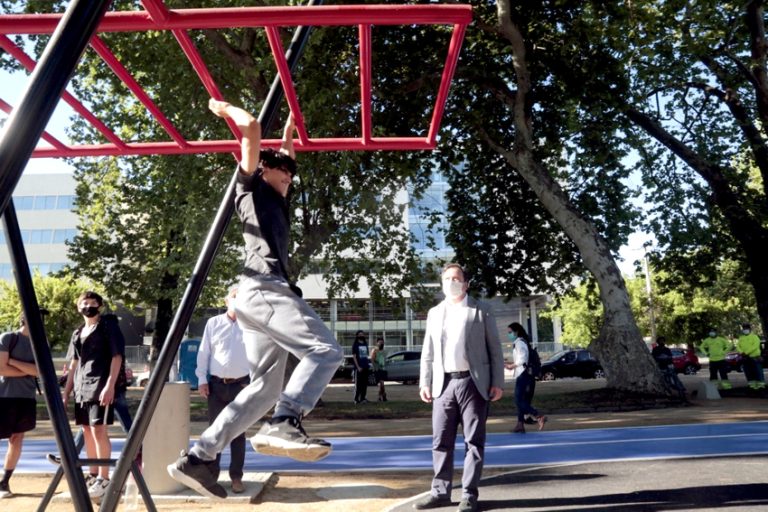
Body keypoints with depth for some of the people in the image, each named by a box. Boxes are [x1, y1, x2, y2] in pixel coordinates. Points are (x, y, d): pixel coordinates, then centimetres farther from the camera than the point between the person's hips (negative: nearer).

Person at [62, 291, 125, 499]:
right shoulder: (77, 333, 19)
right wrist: (66, 392, 16)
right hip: (81, 389, 7)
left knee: (98, 430, -11)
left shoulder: (109, 328, -2)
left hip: (101, 387, -7)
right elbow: (74, 364, 21)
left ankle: (104, 479, -6)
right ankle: (93, 475, 21)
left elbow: (117, 357, -9)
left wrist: (110, 385, -19)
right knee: (87, 431, 10)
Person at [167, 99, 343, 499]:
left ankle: (199, 458, 5)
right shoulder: (250, 188, 10)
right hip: (263, 287, -9)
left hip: (263, 293, 9)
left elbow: (284, 155, 46)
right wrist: (224, 108, 19)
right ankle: (283, 422, -29)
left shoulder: (275, 200, 31)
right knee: (324, 351, -18)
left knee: (266, 385, 5)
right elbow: (251, 127, 3)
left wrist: (290, 127, 51)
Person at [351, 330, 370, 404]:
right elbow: (354, 356, -7)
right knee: (358, 384, -4)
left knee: (365, 383, 8)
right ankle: (356, 399, 0)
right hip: (359, 367, -6)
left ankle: (363, 398, 15)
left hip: (365, 367, 6)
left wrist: (368, 364, 11)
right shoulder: (355, 344, -3)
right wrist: (358, 367, -14)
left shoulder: (365, 344, 15)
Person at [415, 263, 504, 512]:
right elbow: (428, 352, 13)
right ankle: (440, 491, 16)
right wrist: (425, 383, 4)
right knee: (441, 441, 6)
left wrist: (497, 382, -5)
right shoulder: (435, 313, 14)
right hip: (444, 384, 3)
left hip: (473, 383, -3)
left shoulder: (481, 310, 4)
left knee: (473, 441, 2)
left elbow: (495, 348, 2)